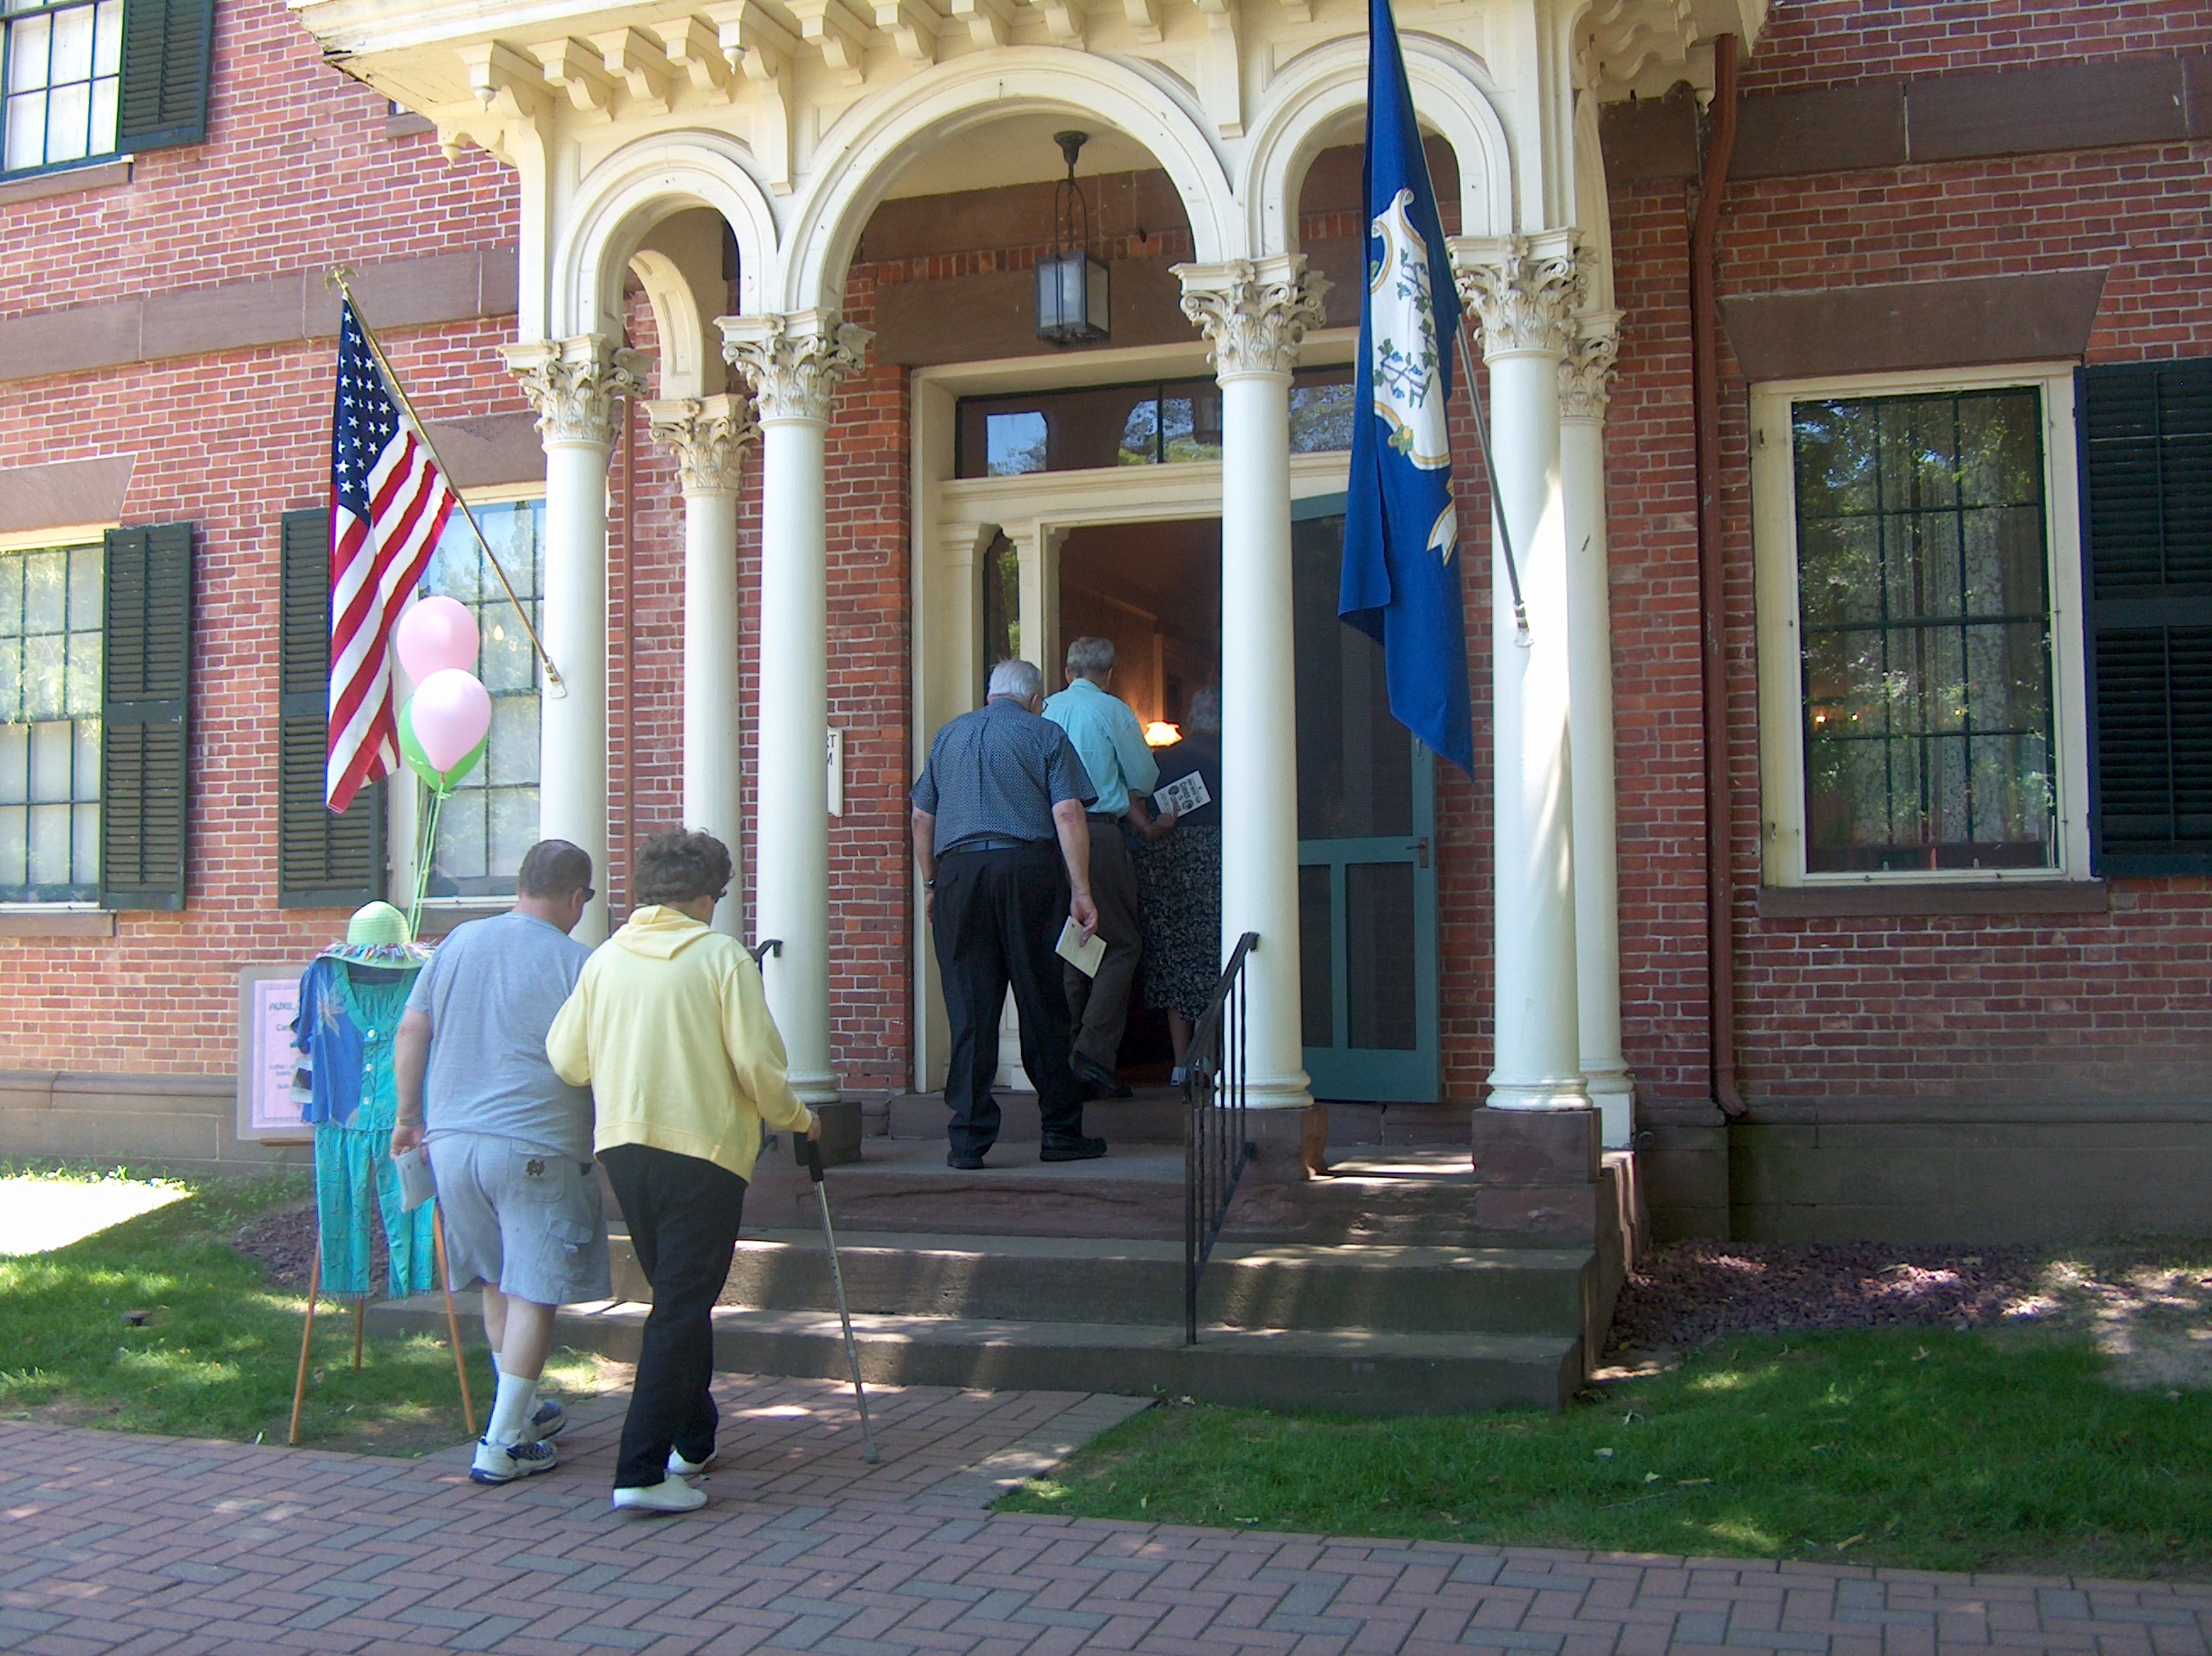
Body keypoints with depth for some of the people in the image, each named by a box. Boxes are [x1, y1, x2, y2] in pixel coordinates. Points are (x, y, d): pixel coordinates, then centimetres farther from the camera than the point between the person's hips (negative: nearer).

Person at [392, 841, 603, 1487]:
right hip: (536, 1148, -6)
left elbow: (410, 1031, 10)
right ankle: (503, 1444, 3)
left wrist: (409, 1114, 19)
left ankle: (523, 1409, 33)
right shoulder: (577, 963, -8)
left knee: (496, 1282, 19)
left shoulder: (458, 942, 8)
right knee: (532, 1292, 2)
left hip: (452, 1140, 6)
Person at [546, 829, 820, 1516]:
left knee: (677, 1296, 21)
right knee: (683, 1308, -2)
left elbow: (566, 1059, 6)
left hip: (622, 1145, 5)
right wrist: (796, 1118, 7)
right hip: (704, 1146, -5)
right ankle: (642, 1471, -8)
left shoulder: (605, 958, 6)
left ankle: (692, 1439, 32)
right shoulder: (721, 956, -6)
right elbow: (757, 1062, -11)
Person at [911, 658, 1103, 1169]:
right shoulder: (1044, 734, 6)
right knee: (1043, 1007, 4)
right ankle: (1061, 1132, 10)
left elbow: (921, 819, 18)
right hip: (1030, 868, -3)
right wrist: (1081, 892, -7)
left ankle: (969, 1137, 3)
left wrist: (931, 884, 25)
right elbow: (1068, 815, -5)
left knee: (969, 1011, 4)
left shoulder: (949, 735, 18)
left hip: (959, 872, 3)